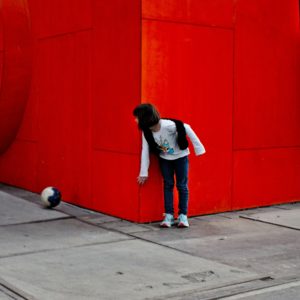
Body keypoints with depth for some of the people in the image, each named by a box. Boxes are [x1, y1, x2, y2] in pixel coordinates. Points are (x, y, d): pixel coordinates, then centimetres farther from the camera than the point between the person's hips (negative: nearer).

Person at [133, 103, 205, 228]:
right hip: (165, 158, 4)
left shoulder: (168, 125, -35)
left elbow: (186, 129, -26)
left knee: (182, 185, 2)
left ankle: (183, 215, 11)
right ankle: (168, 215, 8)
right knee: (168, 185, 3)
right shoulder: (146, 131, -17)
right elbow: (145, 151, -11)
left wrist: (198, 147, -21)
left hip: (180, 156, -4)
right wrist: (143, 173, -7)